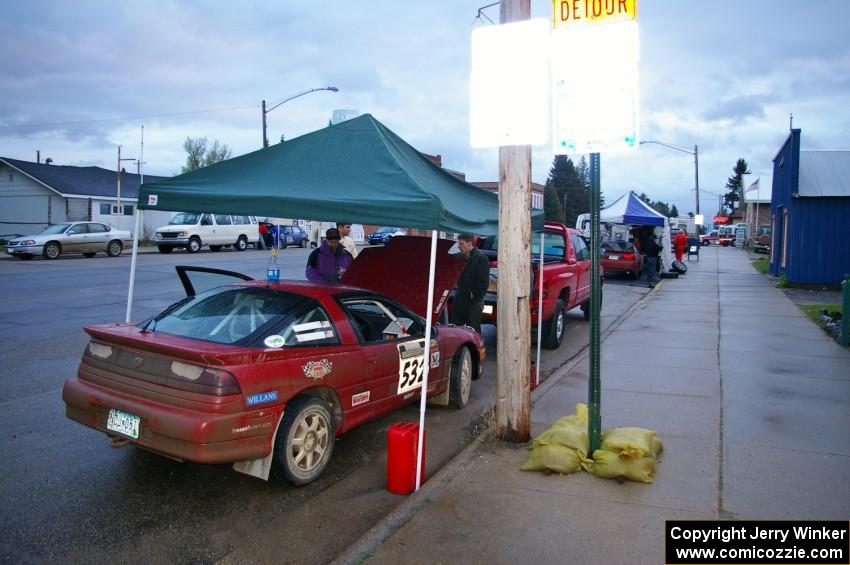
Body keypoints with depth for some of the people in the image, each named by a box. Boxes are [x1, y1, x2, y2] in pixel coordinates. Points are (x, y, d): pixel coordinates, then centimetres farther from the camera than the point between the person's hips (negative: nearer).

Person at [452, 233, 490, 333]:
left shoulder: (481, 258, -10)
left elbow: (484, 282, -14)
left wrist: (475, 297, -15)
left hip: (473, 302, -8)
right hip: (461, 301, 8)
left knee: (473, 331, -2)